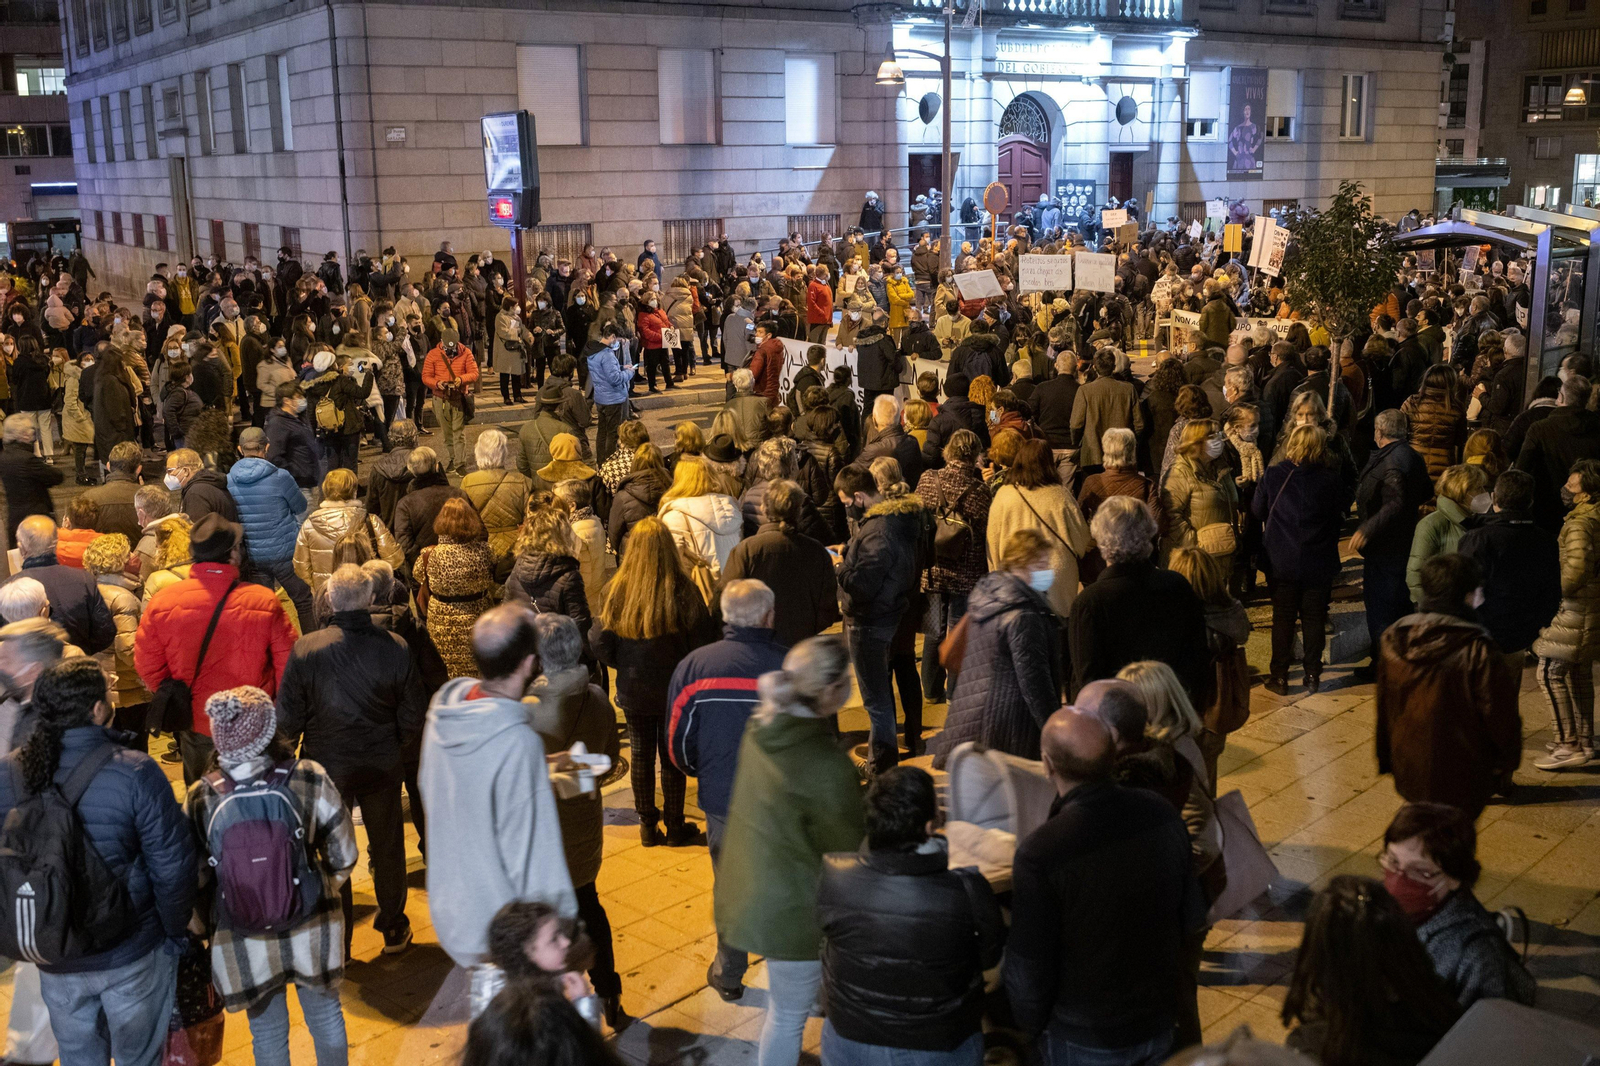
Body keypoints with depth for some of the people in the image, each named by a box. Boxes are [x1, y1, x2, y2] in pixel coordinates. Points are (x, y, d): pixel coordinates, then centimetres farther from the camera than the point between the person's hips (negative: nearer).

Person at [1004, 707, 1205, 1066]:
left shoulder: (1038, 854, -30)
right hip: (1159, 1022, 5)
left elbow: (1028, 965, -20)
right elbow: (1193, 917, 0)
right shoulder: (1162, 814, -14)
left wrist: (1029, 1023, 0)